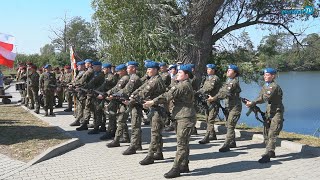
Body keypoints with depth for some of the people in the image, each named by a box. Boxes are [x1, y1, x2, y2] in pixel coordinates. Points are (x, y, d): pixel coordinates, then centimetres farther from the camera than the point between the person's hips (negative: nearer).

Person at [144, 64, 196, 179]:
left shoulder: (183, 85, -15)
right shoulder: (185, 85, 17)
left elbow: (168, 95, -20)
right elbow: (170, 94, 15)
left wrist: (153, 102, -17)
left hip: (185, 118, -11)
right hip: (183, 117, 11)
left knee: (181, 143, -7)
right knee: (184, 143, 15)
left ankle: (176, 169, -4)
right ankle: (184, 166, 24)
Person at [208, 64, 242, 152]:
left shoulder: (234, 82, -15)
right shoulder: (228, 81, 14)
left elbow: (225, 93, -26)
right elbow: (221, 91, 10)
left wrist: (214, 98, -31)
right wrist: (213, 98, -4)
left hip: (235, 106, -9)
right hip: (229, 106, 9)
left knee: (230, 125, -12)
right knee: (229, 125, 15)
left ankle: (226, 145, -14)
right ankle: (232, 143, 27)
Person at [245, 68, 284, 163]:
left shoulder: (275, 86, -17)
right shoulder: (265, 86, 12)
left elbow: (265, 98, -27)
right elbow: (260, 98, 5)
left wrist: (252, 103, -24)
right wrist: (251, 103, -15)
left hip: (277, 113, -9)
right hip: (269, 113, 9)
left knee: (272, 135, -13)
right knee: (266, 134, 13)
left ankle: (267, 155, -18)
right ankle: (271, 152, 26)